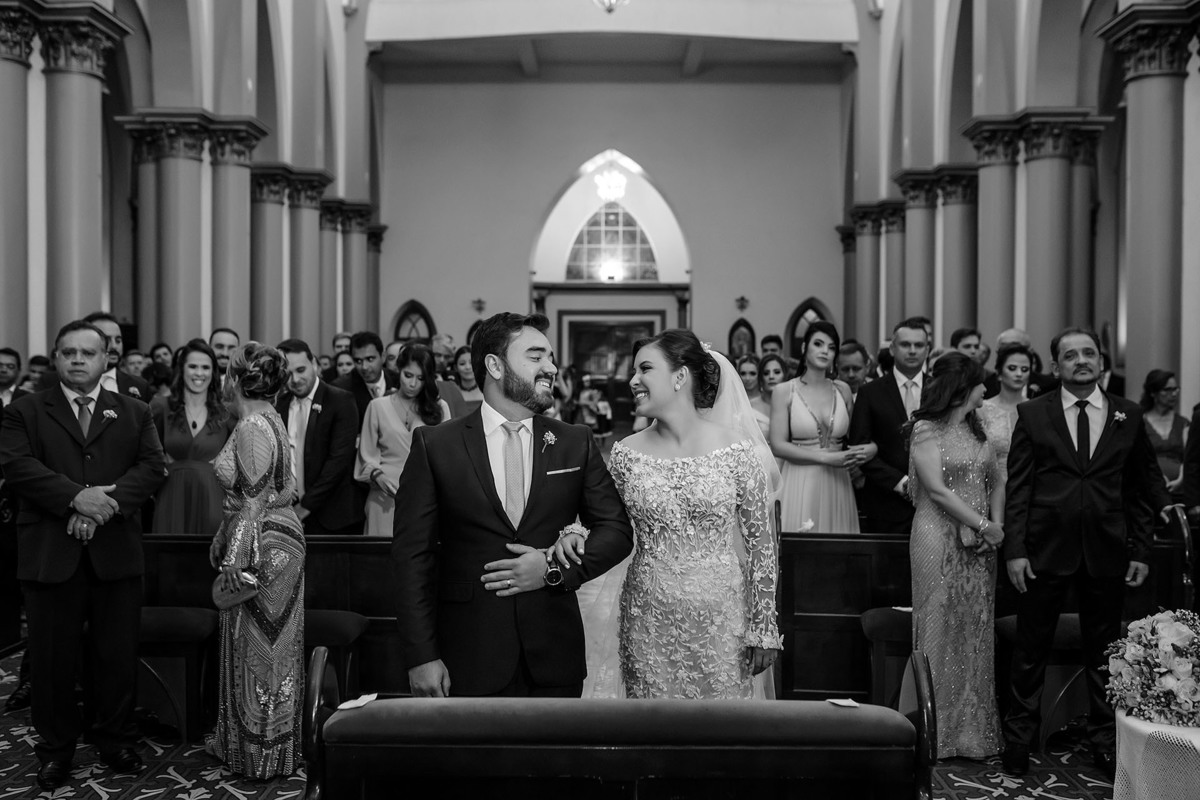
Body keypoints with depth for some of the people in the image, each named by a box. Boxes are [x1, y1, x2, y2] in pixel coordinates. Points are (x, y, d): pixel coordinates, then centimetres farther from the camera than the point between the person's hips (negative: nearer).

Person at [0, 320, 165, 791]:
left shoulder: (134, 413, 12)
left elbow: (152, 467, -1)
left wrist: (108, 501, -17)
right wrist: (76, 497, -20)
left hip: (116, 553, 1)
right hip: (50, 554, -1)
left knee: (118, 655, 7)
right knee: (53, 659, 6)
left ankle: (116, 743, 21)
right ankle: (56, 750, 19)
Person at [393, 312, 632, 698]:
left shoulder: (576, 443, 5)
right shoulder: (435, 444, -2)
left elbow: (617, 529, 8)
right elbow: (413, 554, -4)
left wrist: (557, 569, -9)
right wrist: (421, 655, -9)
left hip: (555, 658, 2)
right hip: (468, 662, -2)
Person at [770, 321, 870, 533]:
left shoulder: (842, 390, 9)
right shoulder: (784, 392, 0)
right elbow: (778, 445, -8)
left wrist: (867, 450, -7)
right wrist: (827, 458, -15)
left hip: (837, 486, 3)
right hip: (799, 485, -3)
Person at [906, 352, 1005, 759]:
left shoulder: (976, 429, 14)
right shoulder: (926, 430, -6)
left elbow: (996, 482, 13)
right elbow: (937, 489, -14)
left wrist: (997, 524, -3)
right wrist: (983, 524, -13)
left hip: (978, 544, 6)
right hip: (939, 539, -6)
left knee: (976, 632, 7)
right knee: (940, 630, -1)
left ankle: (973, 731, 16)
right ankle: (938, 732, 9)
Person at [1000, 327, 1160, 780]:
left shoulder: (1128, 416, 6)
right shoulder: (1032, 414, 1)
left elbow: (1141, 490, 9)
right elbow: (1017, 487, -2)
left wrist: (1141, 551, 3)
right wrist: (1014, 550, -8)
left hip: (1107, 552, 2)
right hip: (1046, 550, -1)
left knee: (1104, 651, 11)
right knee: (1031, 649, 6)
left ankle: (1104, 741, 26)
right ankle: (1019, 738, 19)